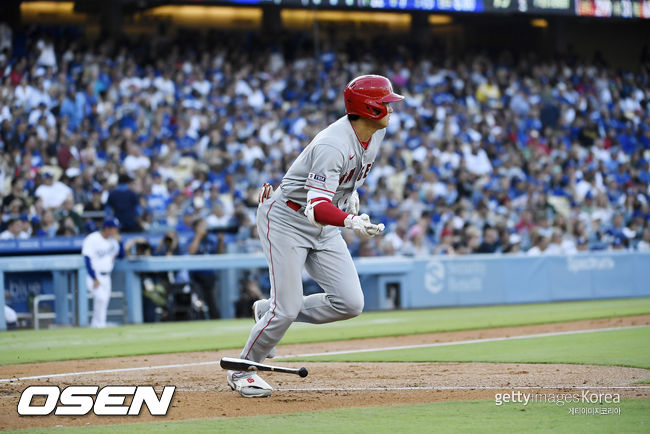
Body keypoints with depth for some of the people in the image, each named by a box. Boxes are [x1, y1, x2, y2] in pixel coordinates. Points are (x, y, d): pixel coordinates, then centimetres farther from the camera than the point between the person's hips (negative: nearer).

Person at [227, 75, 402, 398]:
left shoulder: (376, 131, -3)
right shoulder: (333, 146, -31)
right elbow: (316, 207, -40)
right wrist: (350, 221, -56)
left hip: (325, 227, 8)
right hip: (286, 219, -8)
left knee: (350, 303, -6)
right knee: (288, 307, -12)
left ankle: (270, 311, 15)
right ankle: (241, 371, 11)